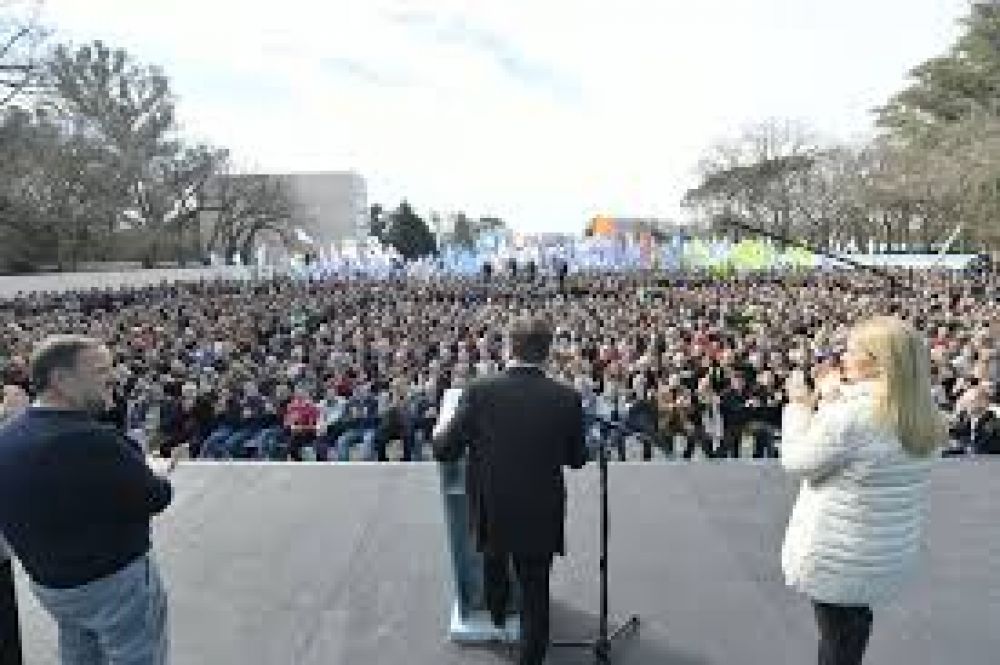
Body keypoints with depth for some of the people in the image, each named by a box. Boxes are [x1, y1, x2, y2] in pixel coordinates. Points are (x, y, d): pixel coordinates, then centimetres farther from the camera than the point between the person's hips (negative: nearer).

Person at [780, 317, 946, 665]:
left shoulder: (848, 414, -27)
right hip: (894, 553, 7)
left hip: (839, 555, -7)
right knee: (853, 624, 26)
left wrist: (800, 405, -5)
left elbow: (797, 461, -14)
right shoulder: (923, 416, -2)